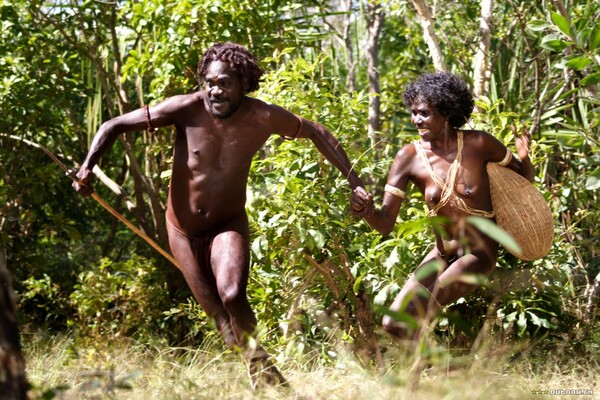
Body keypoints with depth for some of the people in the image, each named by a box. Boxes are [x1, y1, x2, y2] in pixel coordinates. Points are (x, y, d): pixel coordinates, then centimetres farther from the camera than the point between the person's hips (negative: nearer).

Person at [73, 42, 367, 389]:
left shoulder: (264, 118, -18)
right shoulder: (186, 109, -22)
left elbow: (316, 133, 0)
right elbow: (114, 126, -16)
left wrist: (353, 180, -2)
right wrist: (88, 167, -32)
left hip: (229, 226, -1)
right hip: (184, 230, 1)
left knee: (233, 297, -26)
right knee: (219, 315, 5)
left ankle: (257, 358, 0)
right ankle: (256, 364, 28)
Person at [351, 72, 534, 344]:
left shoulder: (478, 144, -14)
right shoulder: (409, 158, -10)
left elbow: (525, 178, 2)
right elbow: (385, 223, -15)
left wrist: (524, 157, -22)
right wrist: (367, 210, -39)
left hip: (478, 254, -4)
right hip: (442, 254, 4)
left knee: (410, 319, -23)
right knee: (392, 323, -4)